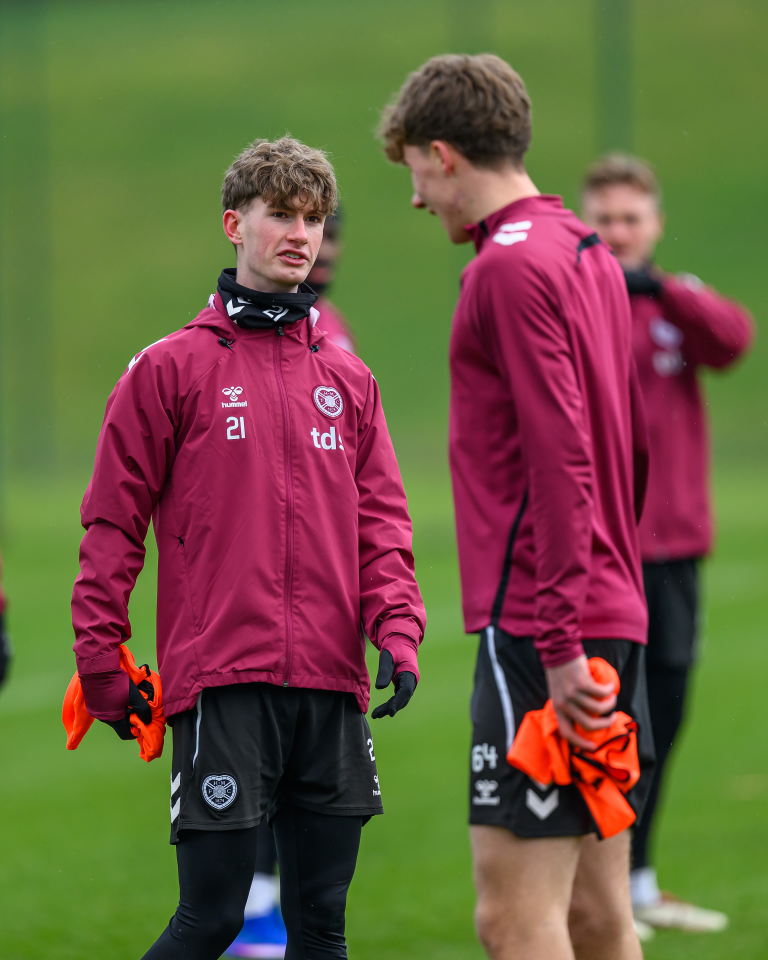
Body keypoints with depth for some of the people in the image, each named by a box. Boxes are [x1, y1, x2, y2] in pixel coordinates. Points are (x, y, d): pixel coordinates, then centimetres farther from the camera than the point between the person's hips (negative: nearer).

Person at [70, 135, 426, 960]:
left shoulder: (348, 381, 15)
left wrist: (397, 630, -3)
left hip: (332, 687, 4)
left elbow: (382, 519, 13)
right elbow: (113, 523, 1)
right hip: (221, 682, -4)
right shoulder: (169, 369, 2)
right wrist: (100, 660, -3)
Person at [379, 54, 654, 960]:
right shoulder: (588, 256, 16)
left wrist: (558, 641, -20)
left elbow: (561, 461, -19)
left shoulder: (512, 265, -12)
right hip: (613, 613, 9)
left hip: (540, 631, -9)